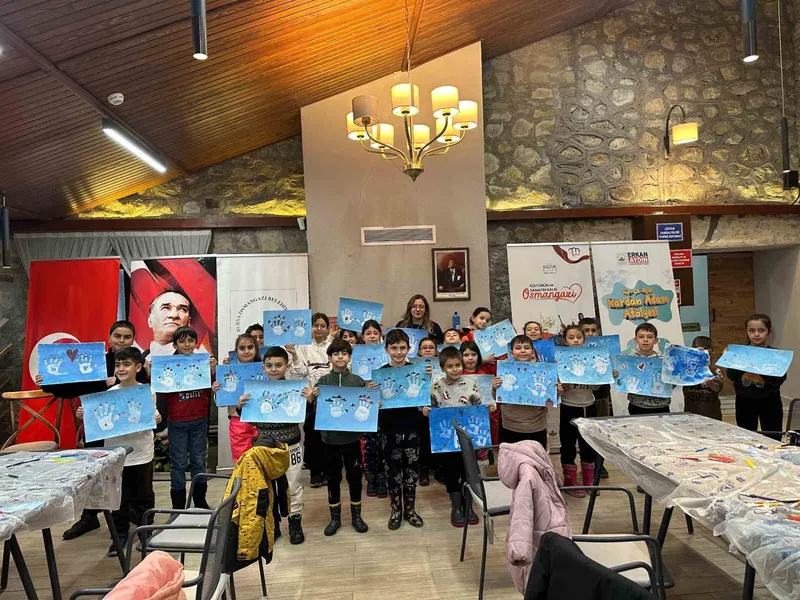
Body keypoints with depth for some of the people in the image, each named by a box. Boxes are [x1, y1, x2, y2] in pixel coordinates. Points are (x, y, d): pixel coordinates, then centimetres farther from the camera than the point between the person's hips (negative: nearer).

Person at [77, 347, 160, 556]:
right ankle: (121, 534, 24)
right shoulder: (109, 393, -3)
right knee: (119, 496, 9)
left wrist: (156, 419, -16)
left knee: (143, 495, 12)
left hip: (141, 454, 0)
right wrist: (85, 417, -15)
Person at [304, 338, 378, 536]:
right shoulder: (323, 381, -1)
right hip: (330, 437, 0)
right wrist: (310, 399, -21)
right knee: (333, 478, 11)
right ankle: (335, 518, 25)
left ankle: (356, 516, 26)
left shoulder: (358, 381, -1)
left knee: (354, 476, 10)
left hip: (352, 436, 0)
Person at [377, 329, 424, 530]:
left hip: (411, 428, 1)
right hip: (390, 429, -1)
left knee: (412, 469, 11)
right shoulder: (380, 372, -5)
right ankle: (396, 510, 25)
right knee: (393, 470, 9)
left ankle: (410, 509, 28)